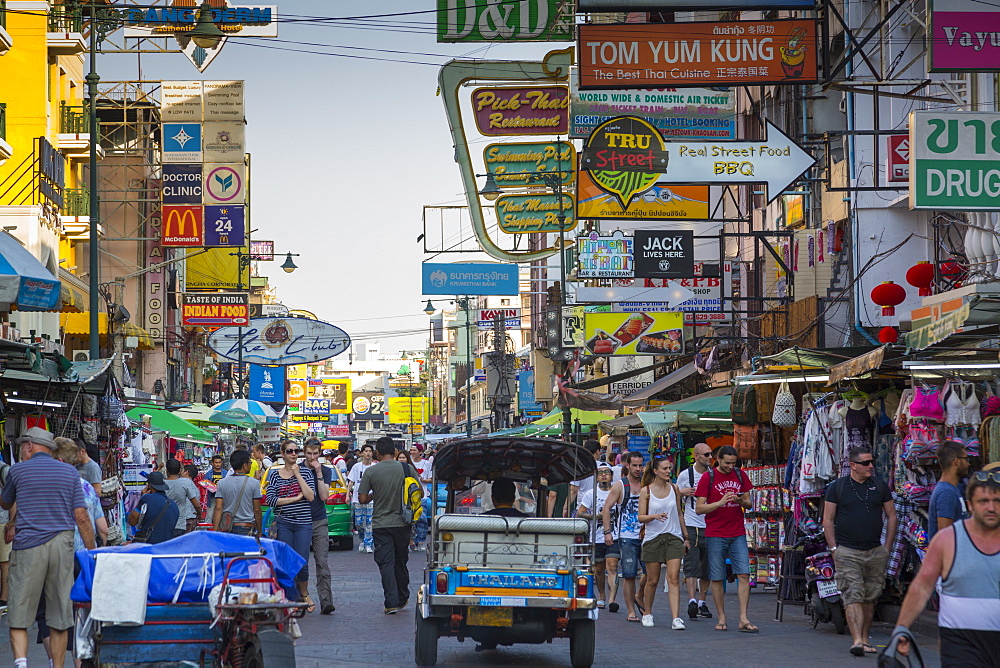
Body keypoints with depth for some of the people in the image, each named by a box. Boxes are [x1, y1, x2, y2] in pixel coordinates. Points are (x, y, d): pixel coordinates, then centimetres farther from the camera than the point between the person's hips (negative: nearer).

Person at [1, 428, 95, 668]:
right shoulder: (69, 472, 9)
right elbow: (81, 517, 4)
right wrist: (92, 552, 8)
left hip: (28, 547, -2)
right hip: (62, 546, 2)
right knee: (59, 619, 7)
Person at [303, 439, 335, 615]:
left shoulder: (326, 471, 5)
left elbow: (324, 496, -6)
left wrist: (319, 473, -10)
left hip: (319, 522, -1)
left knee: (322, 563, -9)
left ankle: (326, 602, -14)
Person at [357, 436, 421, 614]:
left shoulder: (370, 472, -7)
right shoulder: (407, 469, -4)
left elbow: (362, 499, -7)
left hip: (380, 524, -2)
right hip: (402, 523, 2)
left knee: (386, 563, -2)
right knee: (401, 562, 16)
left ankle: (392, 602, -11)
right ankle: (402, 599, 27)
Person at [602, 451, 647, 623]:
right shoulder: (620, 486, 1)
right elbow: (606, 509, 0)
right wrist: (607, 531, -9)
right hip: (627, 537, -3)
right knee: (629, 575, -3)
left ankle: (639, 597, 21)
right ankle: (631, 611, 4)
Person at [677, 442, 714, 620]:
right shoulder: (685, 475, 2)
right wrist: (682, 492, -9)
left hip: (710, 526, 3)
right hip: (691, 526, -3)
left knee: (707, 567, 6)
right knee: (692, 565, -13)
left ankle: (702, 601, 15)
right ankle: (692, 600, -23)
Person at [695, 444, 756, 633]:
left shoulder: (740, 476, 10)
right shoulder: (708, 478, -2)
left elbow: (748, 503, 16)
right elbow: (699, 508, -4)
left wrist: (742, 501, -8)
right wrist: (721, 502, -17)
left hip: (738, 534, 3)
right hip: (715, 535, -3)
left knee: (744, 575, -7)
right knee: (717, 578, 1)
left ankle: (743, 619, -7)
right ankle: (721, 618, 12)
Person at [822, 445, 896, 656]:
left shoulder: (880, 487, 9)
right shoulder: (837, 487, 2)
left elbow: (891, 516, 14)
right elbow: (828, 520, 4)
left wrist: (887, 548, 8)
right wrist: (834, 549, -3)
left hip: (875, 552, 3)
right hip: (847, 552, -3)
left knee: (870, 597, 8)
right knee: (852, 596, -12)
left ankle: (865, 638, 19)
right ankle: (857, 640, -19)